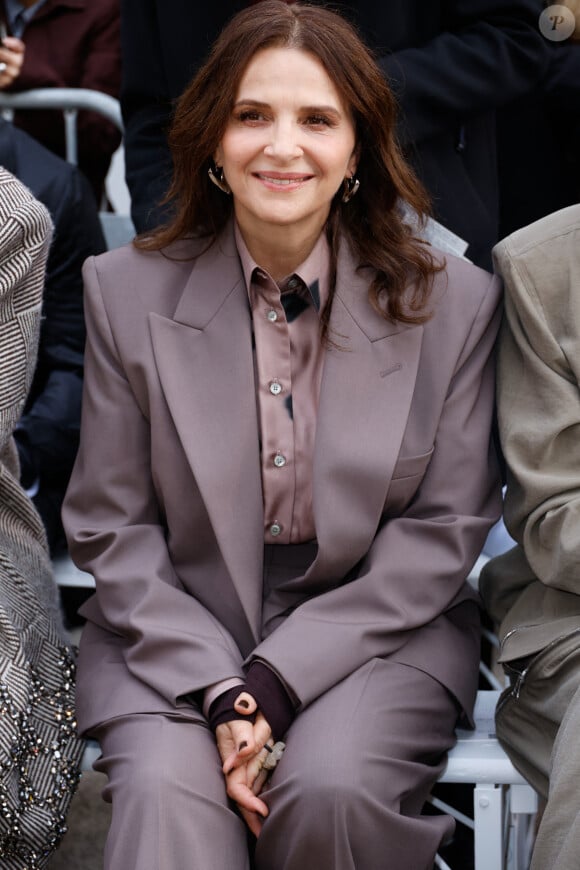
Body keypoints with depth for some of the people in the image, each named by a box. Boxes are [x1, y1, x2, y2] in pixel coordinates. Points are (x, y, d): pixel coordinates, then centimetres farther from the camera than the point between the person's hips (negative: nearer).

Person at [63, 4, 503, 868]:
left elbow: (444, 533, -3)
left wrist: (278, 677, -13)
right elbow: (111, 529, -1)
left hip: (381, 632, 1)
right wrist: (217, 691, -15)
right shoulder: (126, 292, -1)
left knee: (328, 789, -27)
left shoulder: (453, 301, -3)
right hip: (174, 636, 0)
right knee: (165, 791, -29)